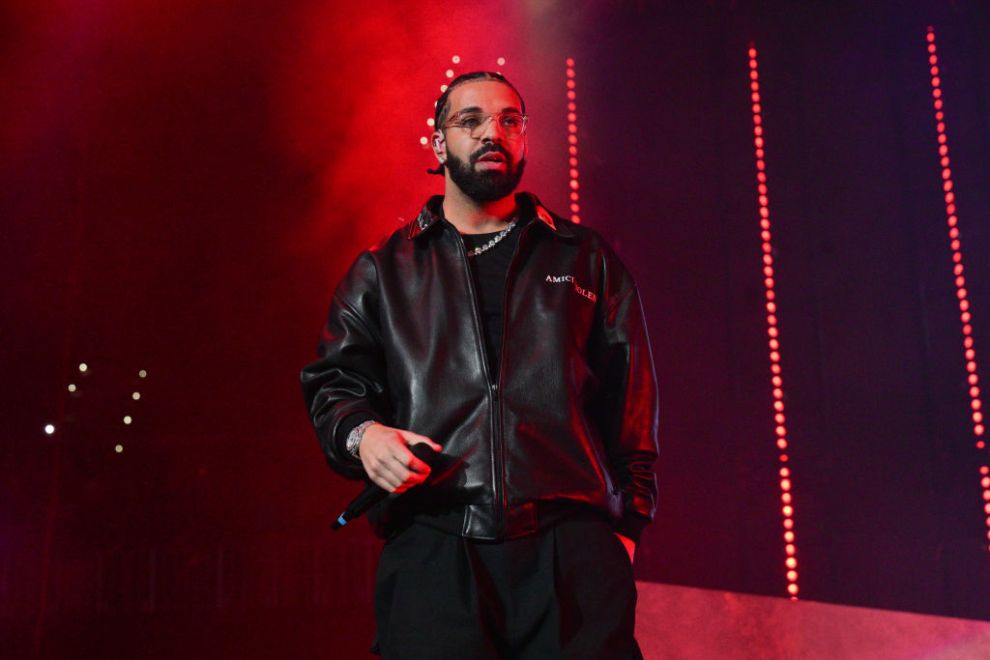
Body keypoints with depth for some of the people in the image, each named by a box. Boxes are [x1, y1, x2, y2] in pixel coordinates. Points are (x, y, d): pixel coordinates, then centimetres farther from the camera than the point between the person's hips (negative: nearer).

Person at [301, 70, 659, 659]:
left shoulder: (587, 260, 20)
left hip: (572, 542, 0)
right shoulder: (383, 271, 21)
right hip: (432, 543, 0)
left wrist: (627, 521, 4)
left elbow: (630, 402, 14)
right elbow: (333, 382, 18)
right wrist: (361, 434, -5)